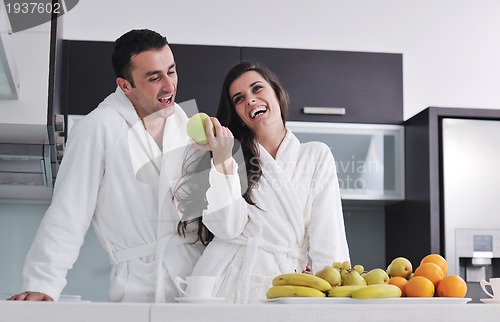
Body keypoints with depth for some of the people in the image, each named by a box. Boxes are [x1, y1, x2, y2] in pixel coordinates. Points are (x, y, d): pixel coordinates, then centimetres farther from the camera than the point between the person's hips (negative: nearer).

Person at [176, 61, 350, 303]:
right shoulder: (234, 155, 12)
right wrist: (222, 160, -8)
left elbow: (327, 238, 2)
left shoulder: (316, 156, 10)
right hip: (225, 280, 0)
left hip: (282, 284, 0)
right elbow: (228, 228, -3)